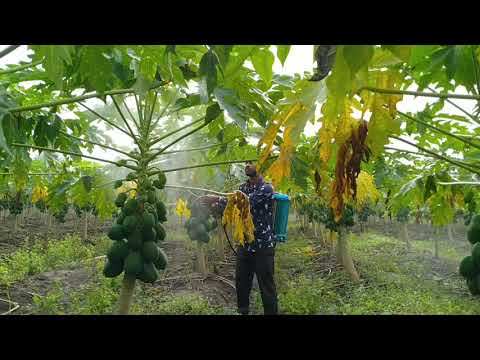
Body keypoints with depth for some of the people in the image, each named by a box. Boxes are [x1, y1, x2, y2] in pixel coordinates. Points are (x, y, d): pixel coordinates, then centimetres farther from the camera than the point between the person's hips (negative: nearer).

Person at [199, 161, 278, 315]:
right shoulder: (242, 188, 10)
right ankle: (243, 311, 34)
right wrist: (213, 206, -13)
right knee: (241, 283, 16)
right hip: (244, 245, 6)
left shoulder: (266, 188, -13)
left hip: (262, 247, -6)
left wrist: (218, 199, -25)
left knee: (266, 286, 4)